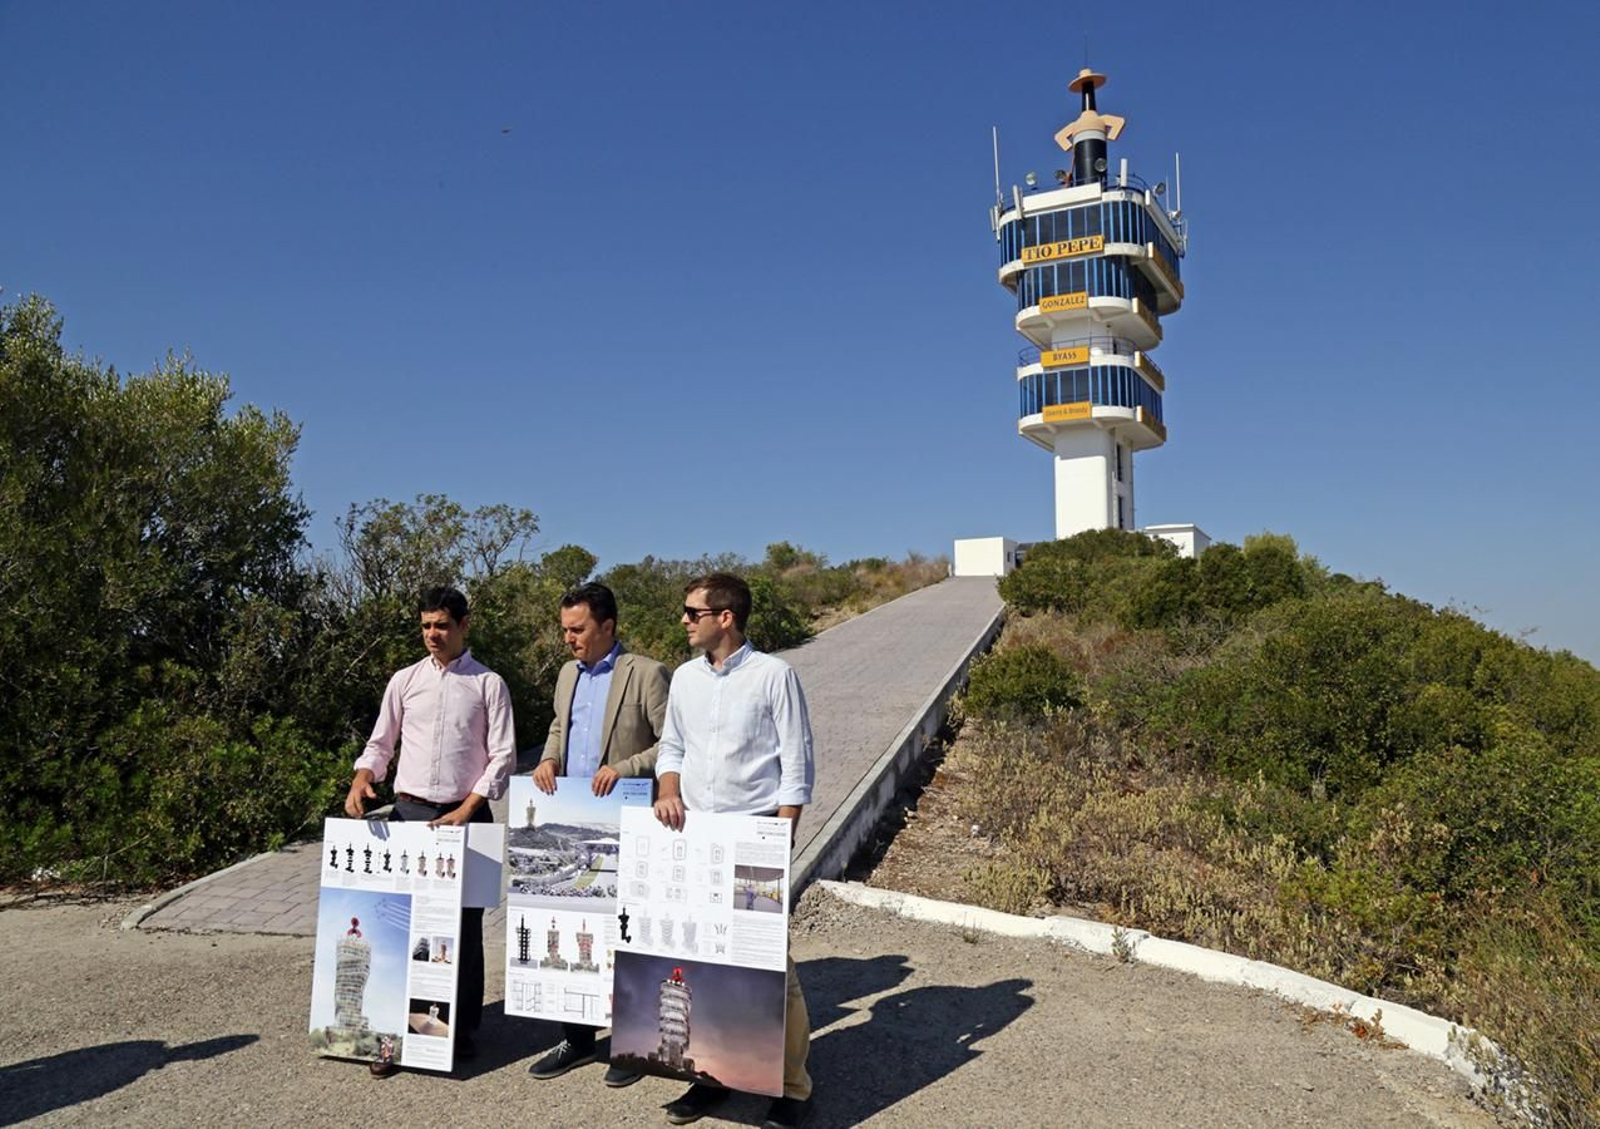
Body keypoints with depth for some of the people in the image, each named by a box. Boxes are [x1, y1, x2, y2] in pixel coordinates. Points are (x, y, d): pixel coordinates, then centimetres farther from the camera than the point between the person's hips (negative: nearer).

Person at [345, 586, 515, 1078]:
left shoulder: (488, 684, 0)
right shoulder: (405, 681, 8)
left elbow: (502, 756, -4)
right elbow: (380, 744, 13)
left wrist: (466, 810, -12)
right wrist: (361, 780, -7)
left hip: (465, 813, -2)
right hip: (409, 810, 2)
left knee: (464, 922, 4)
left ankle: (463, 1028, 17)